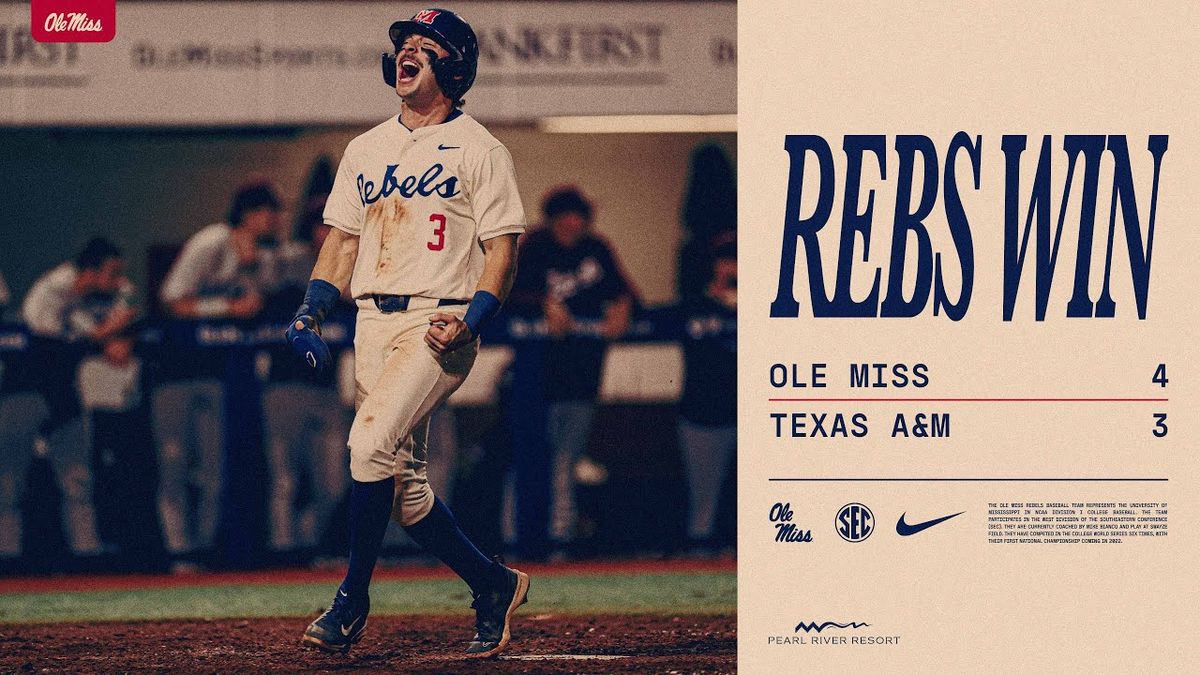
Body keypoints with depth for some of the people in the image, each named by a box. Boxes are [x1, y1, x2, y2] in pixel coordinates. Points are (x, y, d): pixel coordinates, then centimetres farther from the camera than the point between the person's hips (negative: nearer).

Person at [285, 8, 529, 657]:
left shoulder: (477, 149, 0)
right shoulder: (366, 149, 18)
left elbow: (502, 247, -4)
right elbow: (342, 239, 20)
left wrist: (473, 319, -18)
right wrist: (310, 313, 6)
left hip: (439, 322, -7)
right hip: (373, 323, 7)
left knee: (373, 443, -24)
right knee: (403, 484, 4)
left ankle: (352, 598, -14)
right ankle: (493, 584, 20)